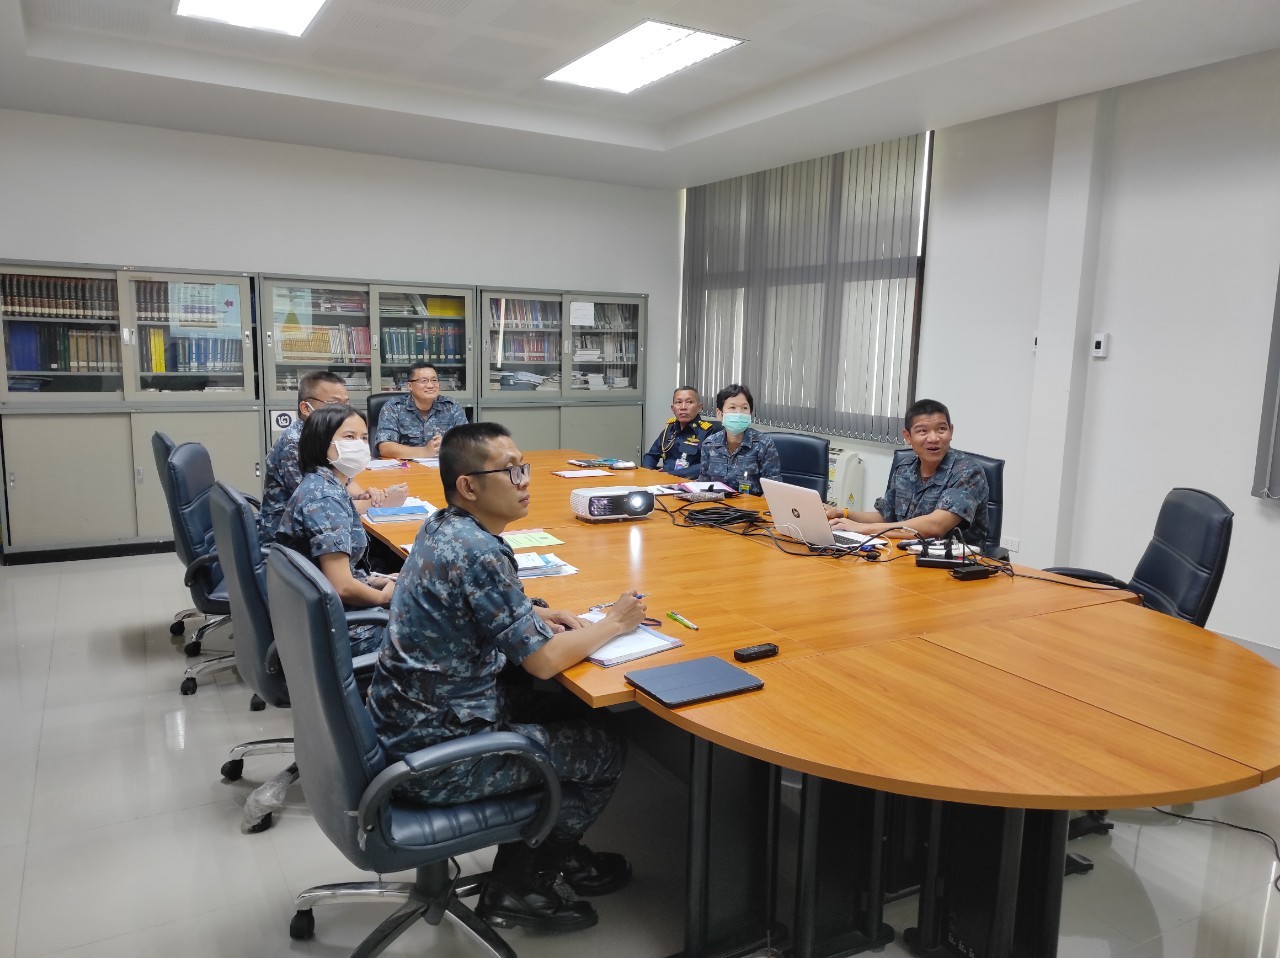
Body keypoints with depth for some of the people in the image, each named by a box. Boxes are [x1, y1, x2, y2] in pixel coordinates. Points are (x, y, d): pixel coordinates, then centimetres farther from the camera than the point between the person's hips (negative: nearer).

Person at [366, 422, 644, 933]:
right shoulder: (478, 552, -25)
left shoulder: (441, 527, 3)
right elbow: (544, 660, -20)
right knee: (608, 750, 6)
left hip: (403, 728, 9)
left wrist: (535, 616, 5)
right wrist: (614, 623, -5)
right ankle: (519, 885, 20)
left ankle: (556, 850, 32)